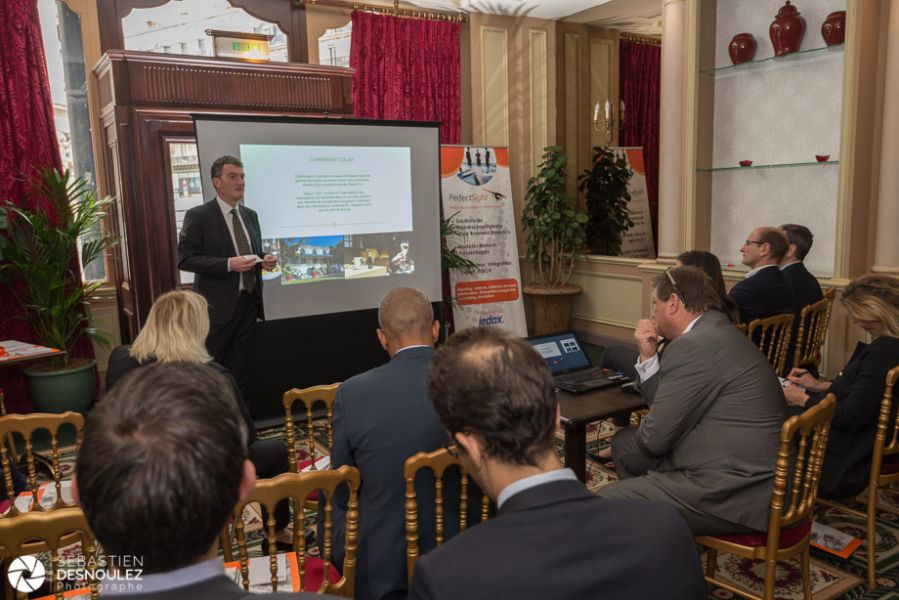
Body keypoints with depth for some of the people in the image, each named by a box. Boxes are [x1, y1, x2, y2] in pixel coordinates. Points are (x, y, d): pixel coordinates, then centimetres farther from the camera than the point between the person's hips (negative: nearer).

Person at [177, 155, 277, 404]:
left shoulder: (250, 215, 12)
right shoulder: (198, 215, -7)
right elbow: (185, 259, -12)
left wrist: (264, 260, -3)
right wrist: (228, 264, -22)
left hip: (248, 303, 6)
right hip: (218, 306, -6)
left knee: (241, 370, 12)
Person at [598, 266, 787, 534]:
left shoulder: (693, 346, -20)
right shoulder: (718, 333, 12)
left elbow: (654, 438, -16)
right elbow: (670, 406, 14)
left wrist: (642, 432, 7)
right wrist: (648, 357, 4)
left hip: (736, 494, -10)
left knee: (605, 503, -13)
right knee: (624, 444, 18)